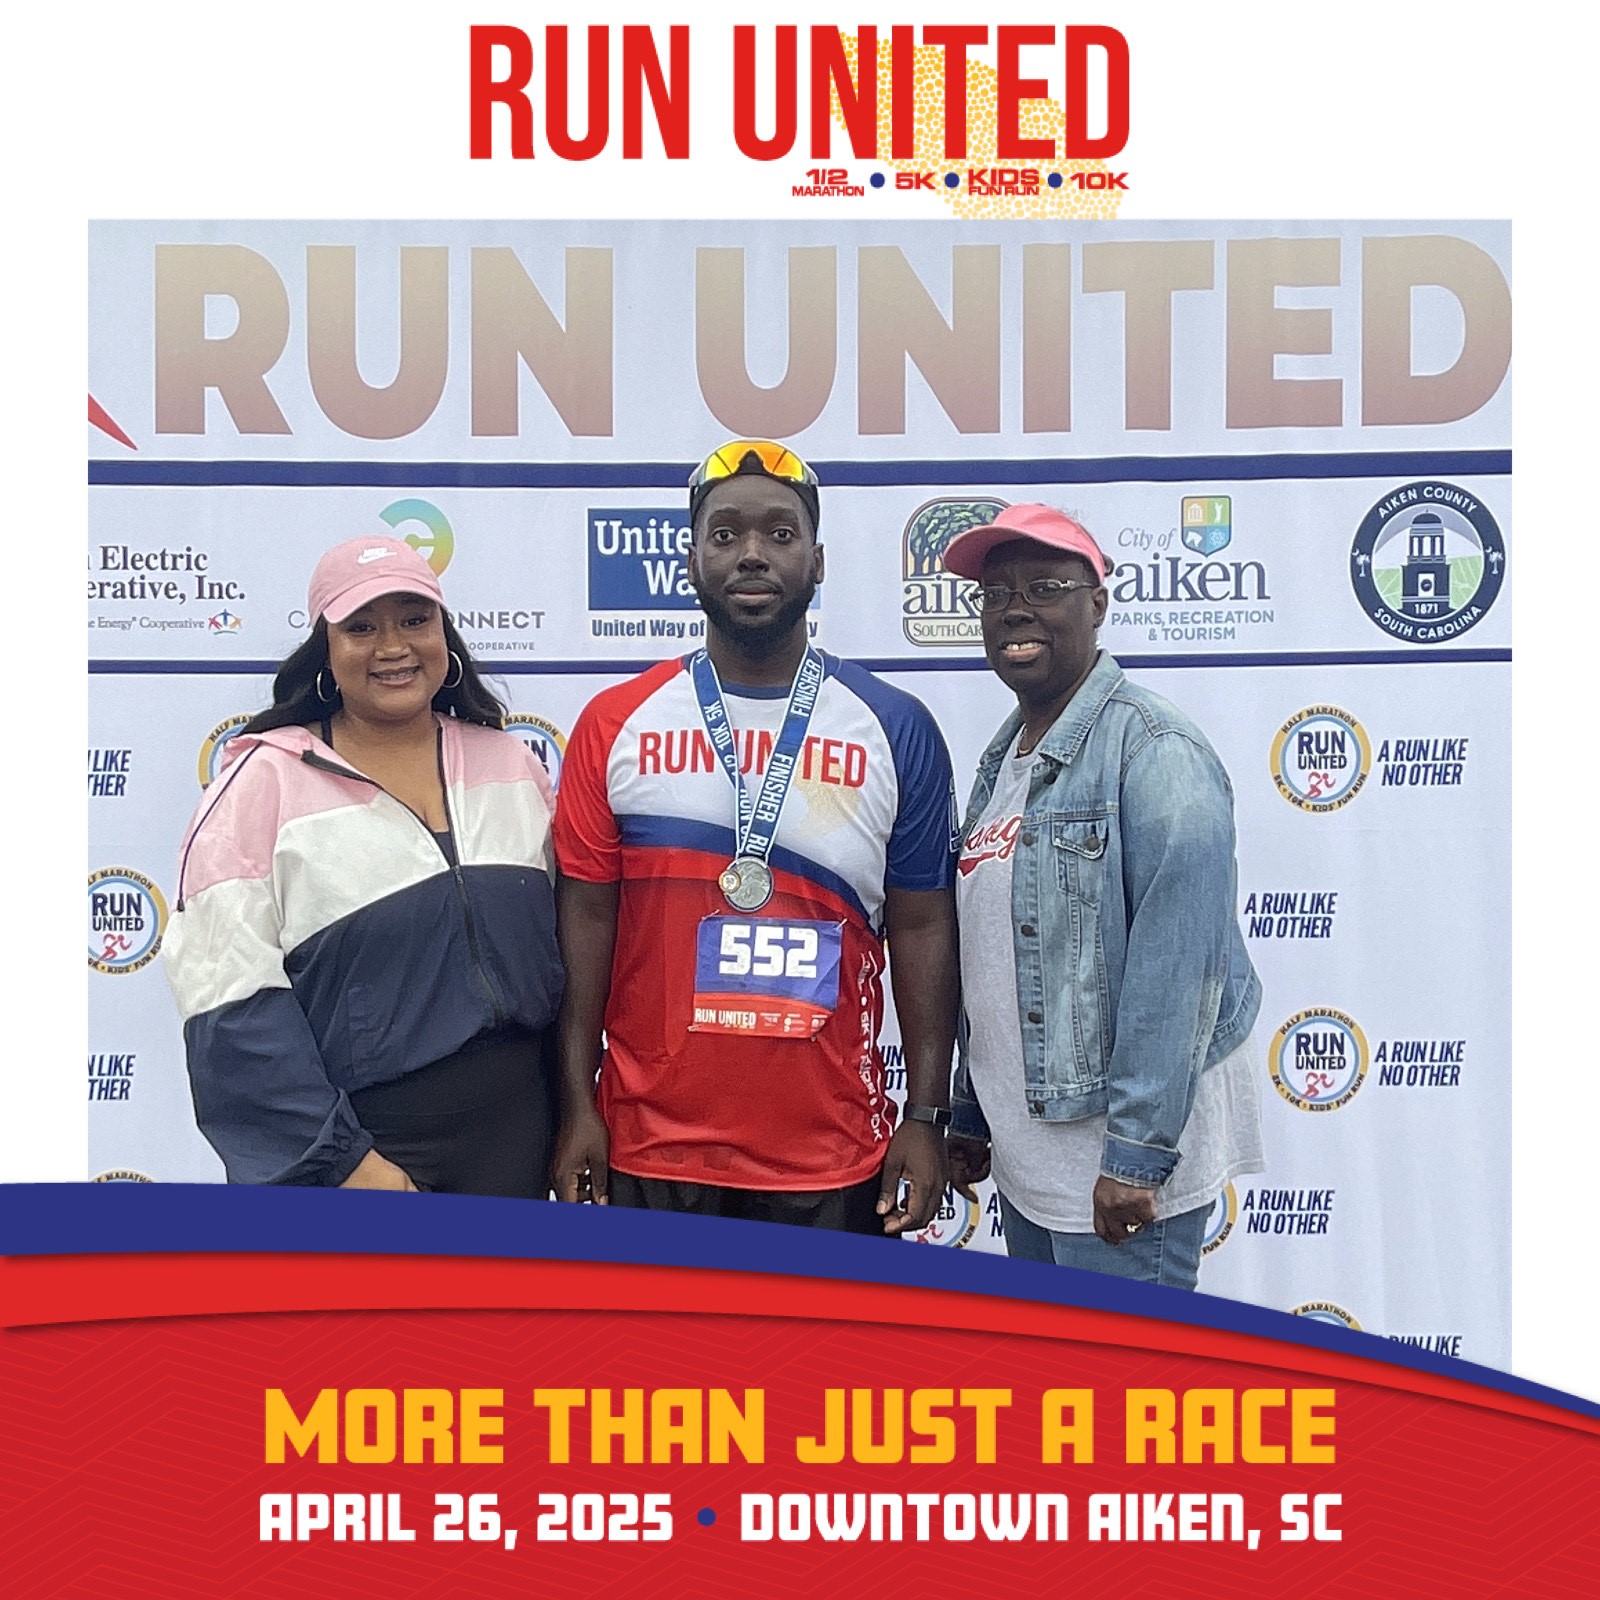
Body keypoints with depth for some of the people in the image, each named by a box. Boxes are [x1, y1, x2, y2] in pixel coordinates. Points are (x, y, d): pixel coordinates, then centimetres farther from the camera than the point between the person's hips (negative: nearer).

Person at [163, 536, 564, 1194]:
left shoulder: (510, 764, 6)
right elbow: (232, 991, -13)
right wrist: (340, 1157, -15)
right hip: (360, 1139, -4)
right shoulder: (266, 780, -7)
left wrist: (571, 1113, 7)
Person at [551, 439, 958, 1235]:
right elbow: (586, 917, 2)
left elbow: (921, 928, 2)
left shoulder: (897, 729, 0)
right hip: (649, 1153, 1)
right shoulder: (614, 723, 1)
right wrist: (576, 1105, -2)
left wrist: (926, 1117, -2)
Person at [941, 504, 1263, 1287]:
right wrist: (971, 1115, 17)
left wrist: (1139, 1153, -23)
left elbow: (1176, 965, -21)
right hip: (1026, 1151, 8)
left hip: (1121, 1158, -8)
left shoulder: (1155, 751, -15)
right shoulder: (1004, 756, 12)